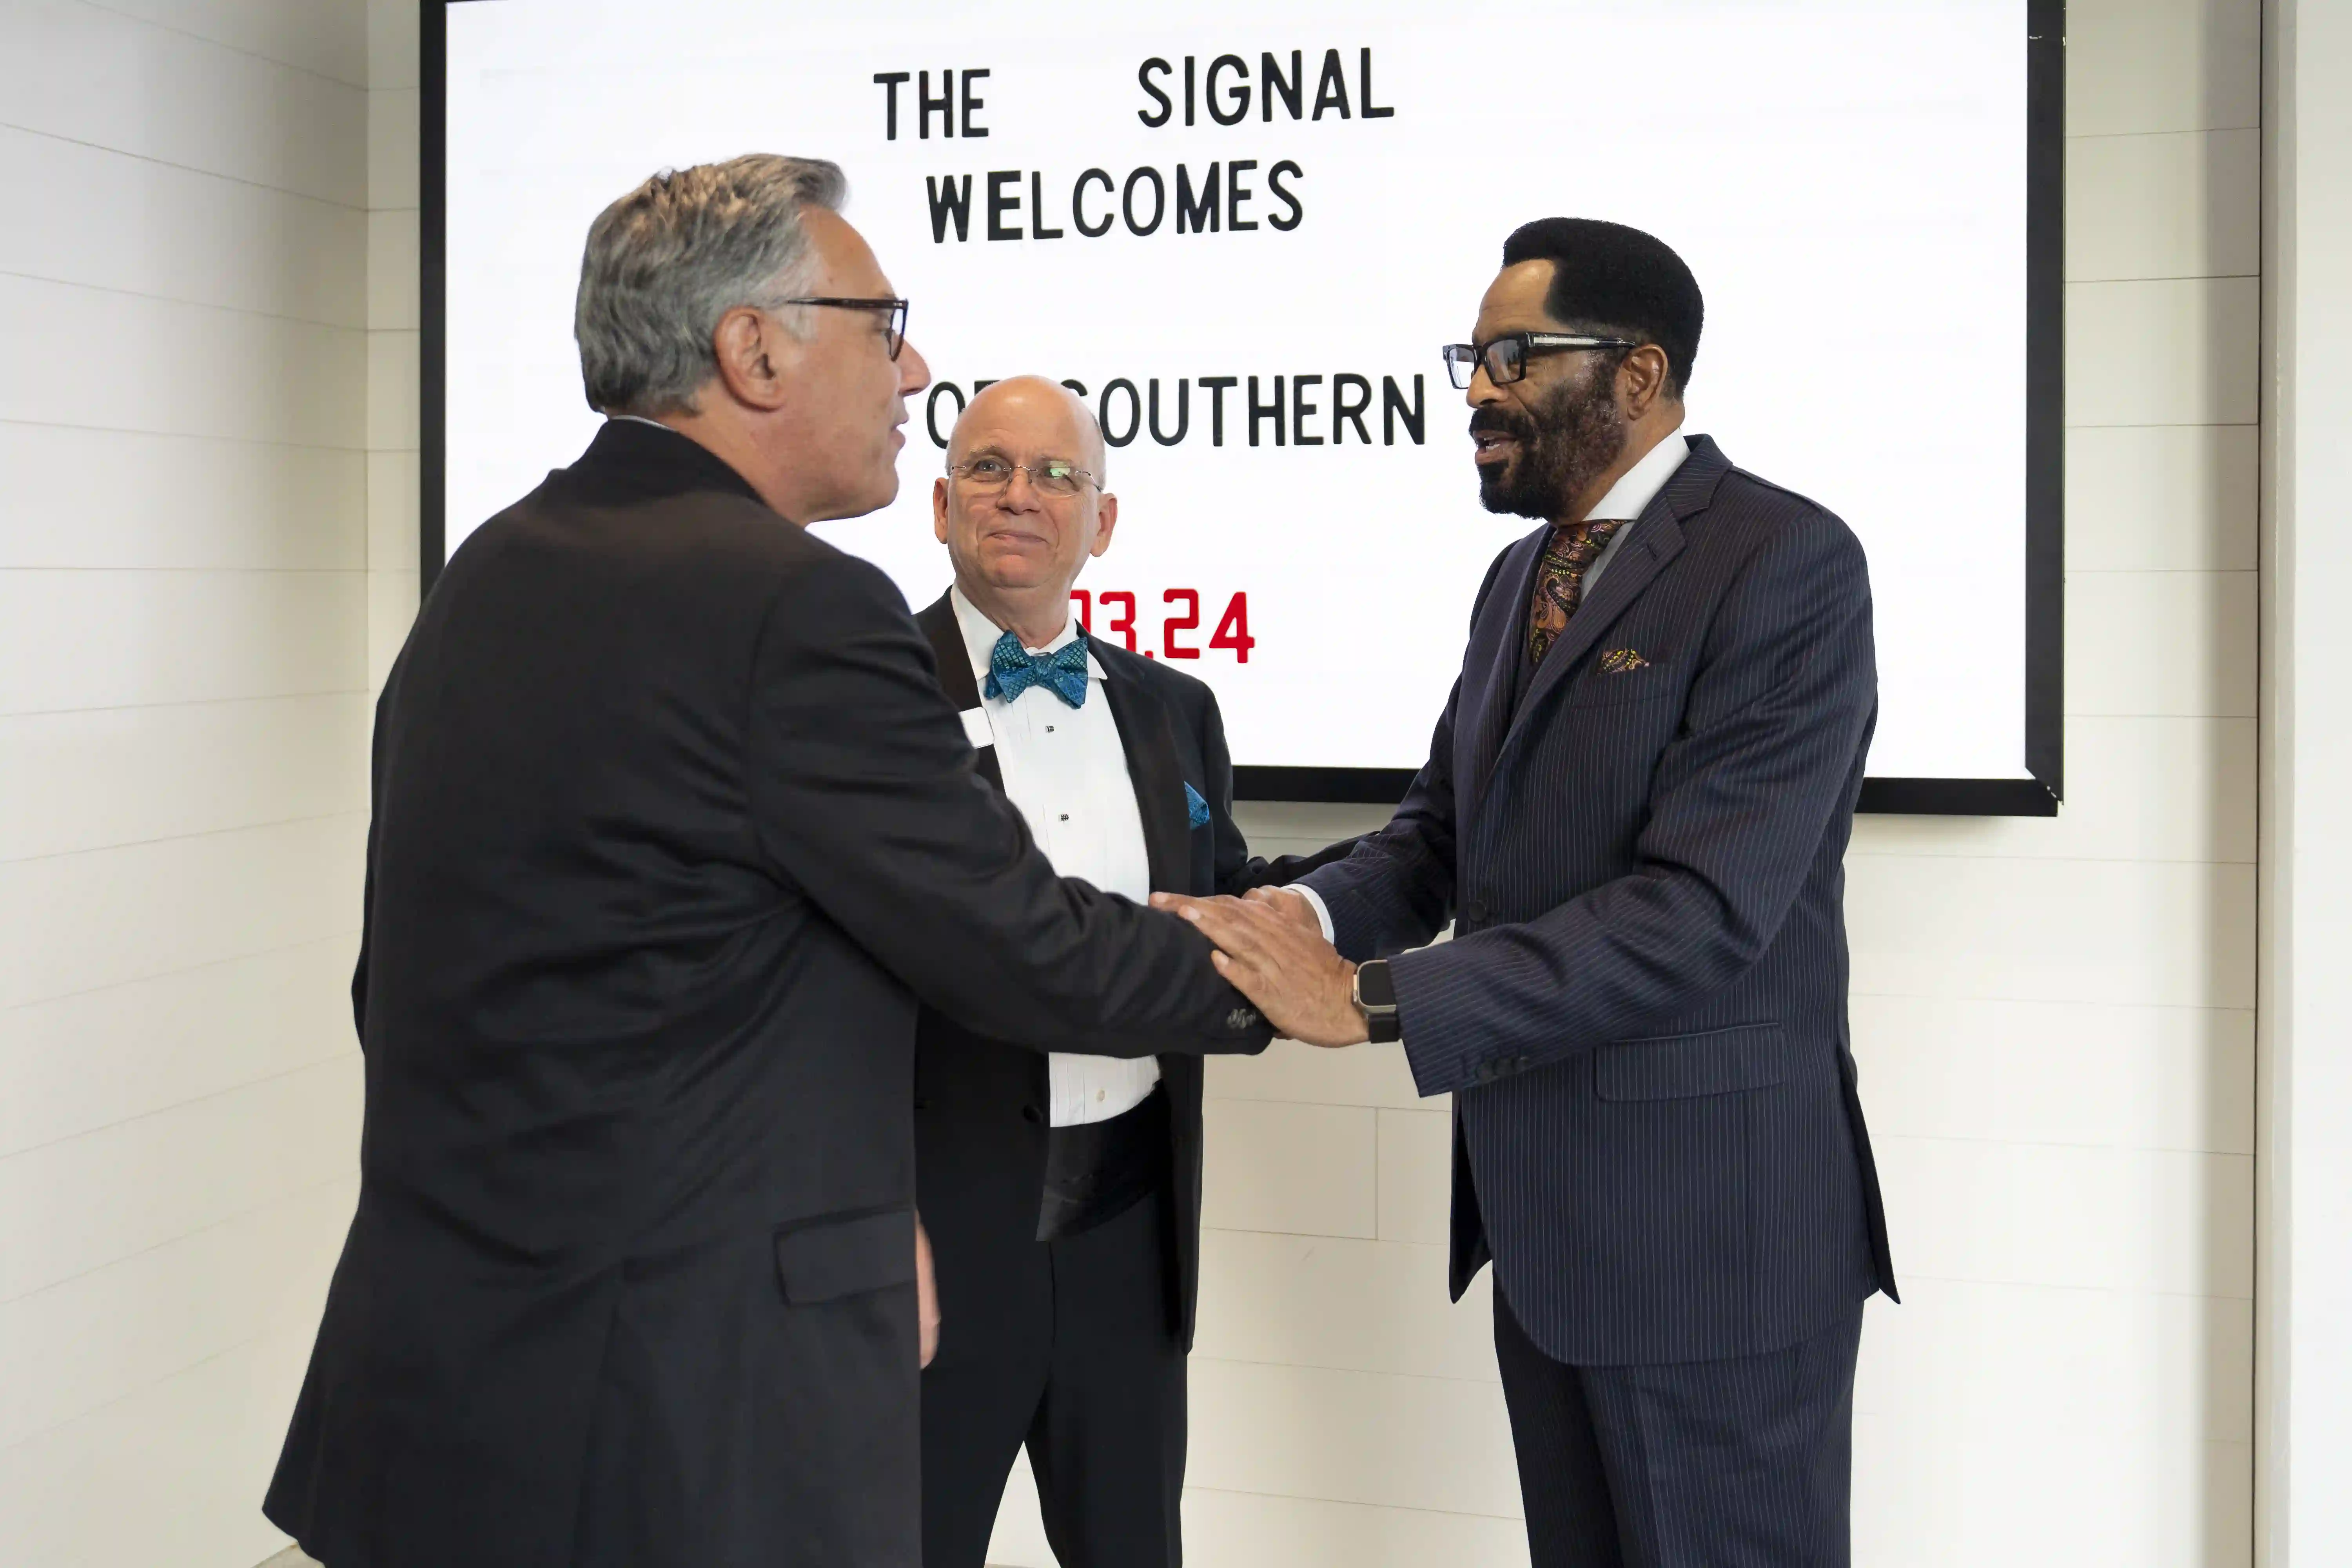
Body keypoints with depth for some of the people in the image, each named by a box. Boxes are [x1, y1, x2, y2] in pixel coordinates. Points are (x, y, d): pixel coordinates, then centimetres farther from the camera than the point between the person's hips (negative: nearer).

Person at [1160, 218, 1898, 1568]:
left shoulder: (1783, 565, -15)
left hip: (1711, 1218, -8)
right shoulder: (1523, 577, 13)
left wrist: (1374, 999, -26)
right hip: (1541, 1209, 8)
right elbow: (1440, 835, 13)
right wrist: (1307, 919, -10)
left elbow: (1700, 909, -24)